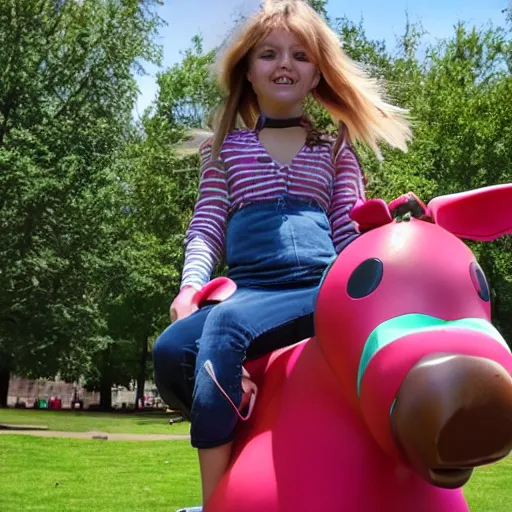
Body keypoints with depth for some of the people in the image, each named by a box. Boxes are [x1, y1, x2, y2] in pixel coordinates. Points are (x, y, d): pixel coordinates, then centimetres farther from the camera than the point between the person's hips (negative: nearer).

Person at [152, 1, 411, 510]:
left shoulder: (335, 150, 21)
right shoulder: (225, 147, 20)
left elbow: (351, 231, 13)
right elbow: (207, 225, 11)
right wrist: (192, 282, -9)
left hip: (320, 288, -2)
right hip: (247, 287, 2)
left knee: (226, 324, -34)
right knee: (170, 351, -28)